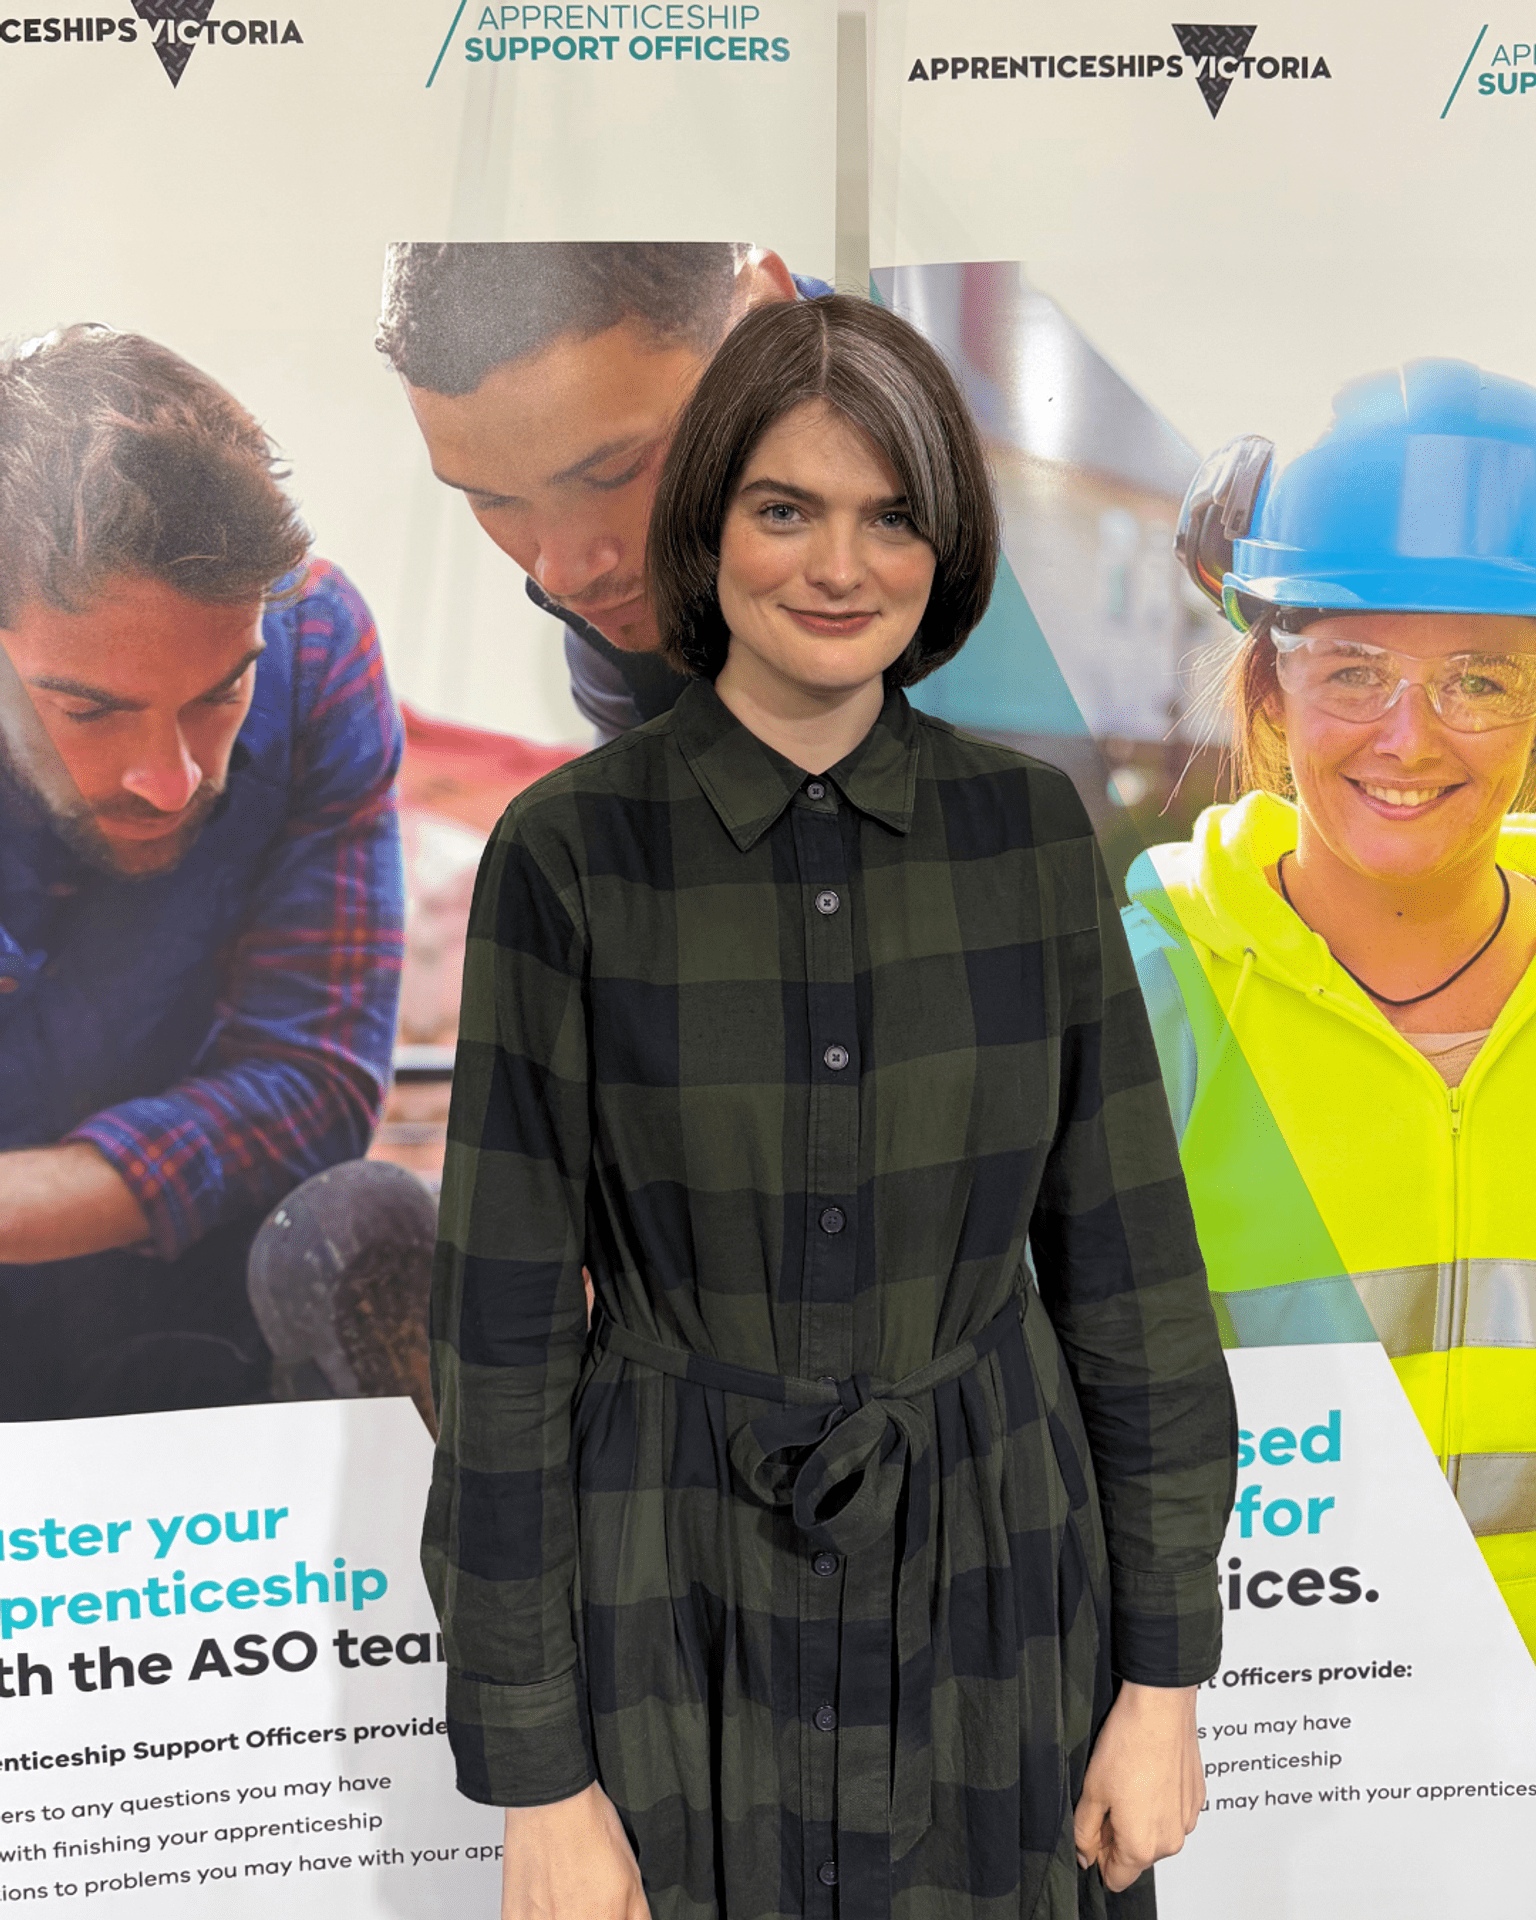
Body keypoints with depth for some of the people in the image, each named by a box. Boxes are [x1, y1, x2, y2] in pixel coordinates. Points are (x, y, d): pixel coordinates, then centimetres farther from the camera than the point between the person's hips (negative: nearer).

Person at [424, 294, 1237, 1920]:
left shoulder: (1028, 828, -5)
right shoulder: (568, 852, -12)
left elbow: (1124, 1255, -1)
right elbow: (505, 1320, -9)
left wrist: (1164, 1670, 1)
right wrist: (535, 1771, -5)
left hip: (996, 1586, 3)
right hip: (686, 1592, -2)